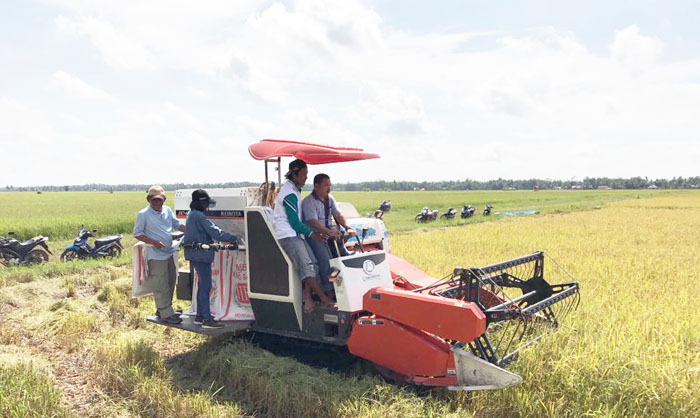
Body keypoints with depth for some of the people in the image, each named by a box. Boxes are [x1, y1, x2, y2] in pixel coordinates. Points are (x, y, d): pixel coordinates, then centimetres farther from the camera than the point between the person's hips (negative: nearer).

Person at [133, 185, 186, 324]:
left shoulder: (167, 210, 8)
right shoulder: (143, 214, -10)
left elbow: (176, 224, 18)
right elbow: (137, 233, -7)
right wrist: (153, 242, -19)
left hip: (169, 252, 8)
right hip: (156, 255, -8)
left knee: (171, 282, 16)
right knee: (161, 286, -4)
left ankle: (162, 309, 30)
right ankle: (166, 314, 4)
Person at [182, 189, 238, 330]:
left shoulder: (191, 214, 15)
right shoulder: (199, 216, -17)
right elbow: (215, 231, -20)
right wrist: (233, 239, -16)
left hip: (194, 254, 10)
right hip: (201, 254, -10)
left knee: (202, 285, 16)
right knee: (205, 286, -7)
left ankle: (199, 316, 23)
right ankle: (207, 319, -5)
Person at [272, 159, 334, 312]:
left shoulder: (292, 189, 20)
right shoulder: (290, 194, -13)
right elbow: (294, 222, -13)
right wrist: (311, 234, -4)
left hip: (295, 233, 10)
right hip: (287, 235, -10)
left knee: (312, 264, -4)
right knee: (306, 265, -18)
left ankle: (307, 298, -7)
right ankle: (324, 298, -19)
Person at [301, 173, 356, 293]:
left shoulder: (329, 199, 13)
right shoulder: (308, 201, -12)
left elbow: (338, 215, 6)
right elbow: (313, 222, -24)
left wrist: (348, 228, -13)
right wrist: (329, 232, -38)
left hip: (329, 233, 8)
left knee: (344, 254, -4)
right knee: (325, 259, -28)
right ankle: (328, 289, -19)